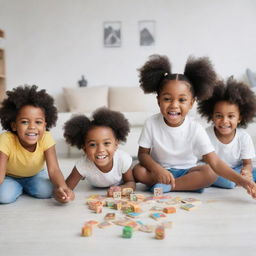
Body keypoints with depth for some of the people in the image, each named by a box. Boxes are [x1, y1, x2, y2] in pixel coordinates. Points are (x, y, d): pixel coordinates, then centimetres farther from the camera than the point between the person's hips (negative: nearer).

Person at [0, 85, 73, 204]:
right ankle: (18, 188, 7)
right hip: (10, 177, -2)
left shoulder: (46, 138, -29)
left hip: (35, 174, 2)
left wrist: (62, 187, -56)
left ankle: (27, 188, 10)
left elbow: (53, 169, -35)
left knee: (47, 191, -23)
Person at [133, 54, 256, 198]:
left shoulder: (195, 129, -17)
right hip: (160, 170, 1)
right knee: (138, 171, -27)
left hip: (186, 171, 0)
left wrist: (241, 181, -35)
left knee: (210, 173, -26)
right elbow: (143, 154, -9)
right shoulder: (151, 123, -14)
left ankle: (166, 187, -19)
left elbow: (215, 162, -21)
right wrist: (157, 169, -30)